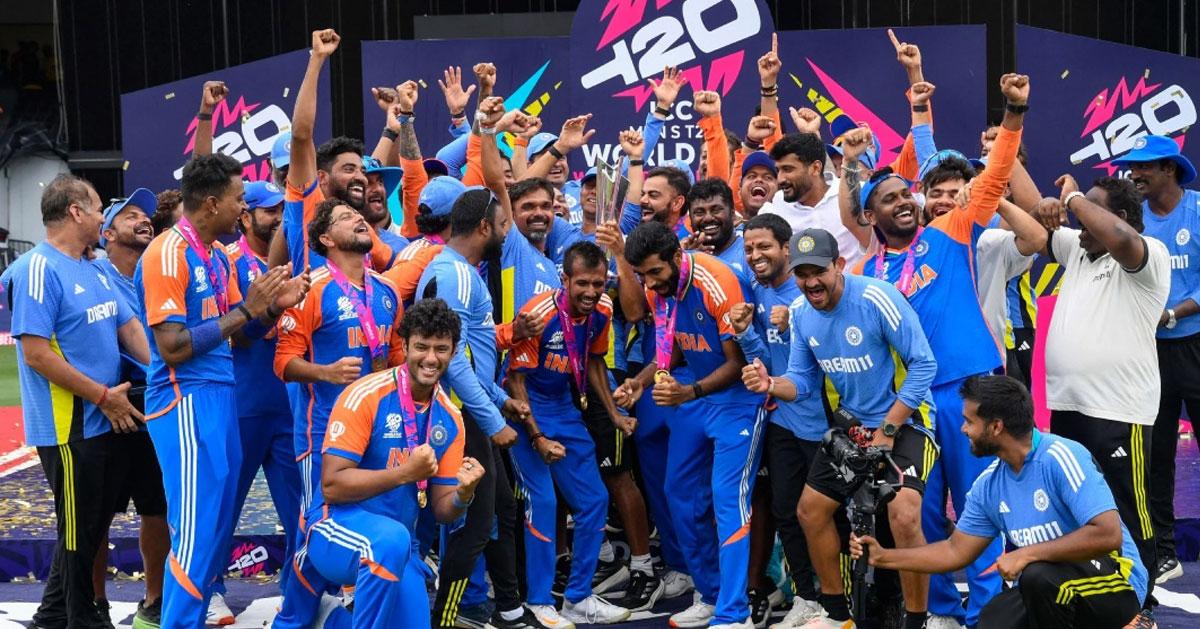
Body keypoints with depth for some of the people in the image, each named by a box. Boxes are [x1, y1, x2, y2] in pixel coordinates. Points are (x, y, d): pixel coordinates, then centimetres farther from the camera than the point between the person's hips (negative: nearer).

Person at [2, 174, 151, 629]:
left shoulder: (93, 270, 12)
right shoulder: (39, 270, -15)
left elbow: (127, 327, 13)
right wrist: (103, 396, -17)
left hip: (106, 421, 9)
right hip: (69, 429, -9)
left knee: (94, 523, 18)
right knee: (79, 530, 4)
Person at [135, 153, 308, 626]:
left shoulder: (218, 255, 12)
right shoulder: (167, 254, -14)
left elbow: (237, 333, 16)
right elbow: (173, 347, -19)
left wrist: (273, 307, -3)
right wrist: (246, 308, -17)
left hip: (219, 396, 9)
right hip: (186, 401, -9)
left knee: (218, 526, 14)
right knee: (197, 532, -7)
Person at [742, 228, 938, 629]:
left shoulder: (876, 298, -23)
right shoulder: (801, 313, -3)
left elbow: (924, 365, -20)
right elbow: (804, 381, 5)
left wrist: (887, 430, -19)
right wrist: (770, 385, -18)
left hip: (903, 420, -7)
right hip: (851, 423, 7)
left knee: (903, 516, -26)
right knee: (810, 510, 9)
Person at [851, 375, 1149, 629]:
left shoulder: (1061, 457, -20)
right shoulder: (988, 484, 3)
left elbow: (1107, 534, -28)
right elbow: (956, 551, 12)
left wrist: (1026, 554, -25)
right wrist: (883, 557, 9)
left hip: (1115, 581, -6)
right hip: (1041, 587, 6)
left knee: (1039, 575, -34)